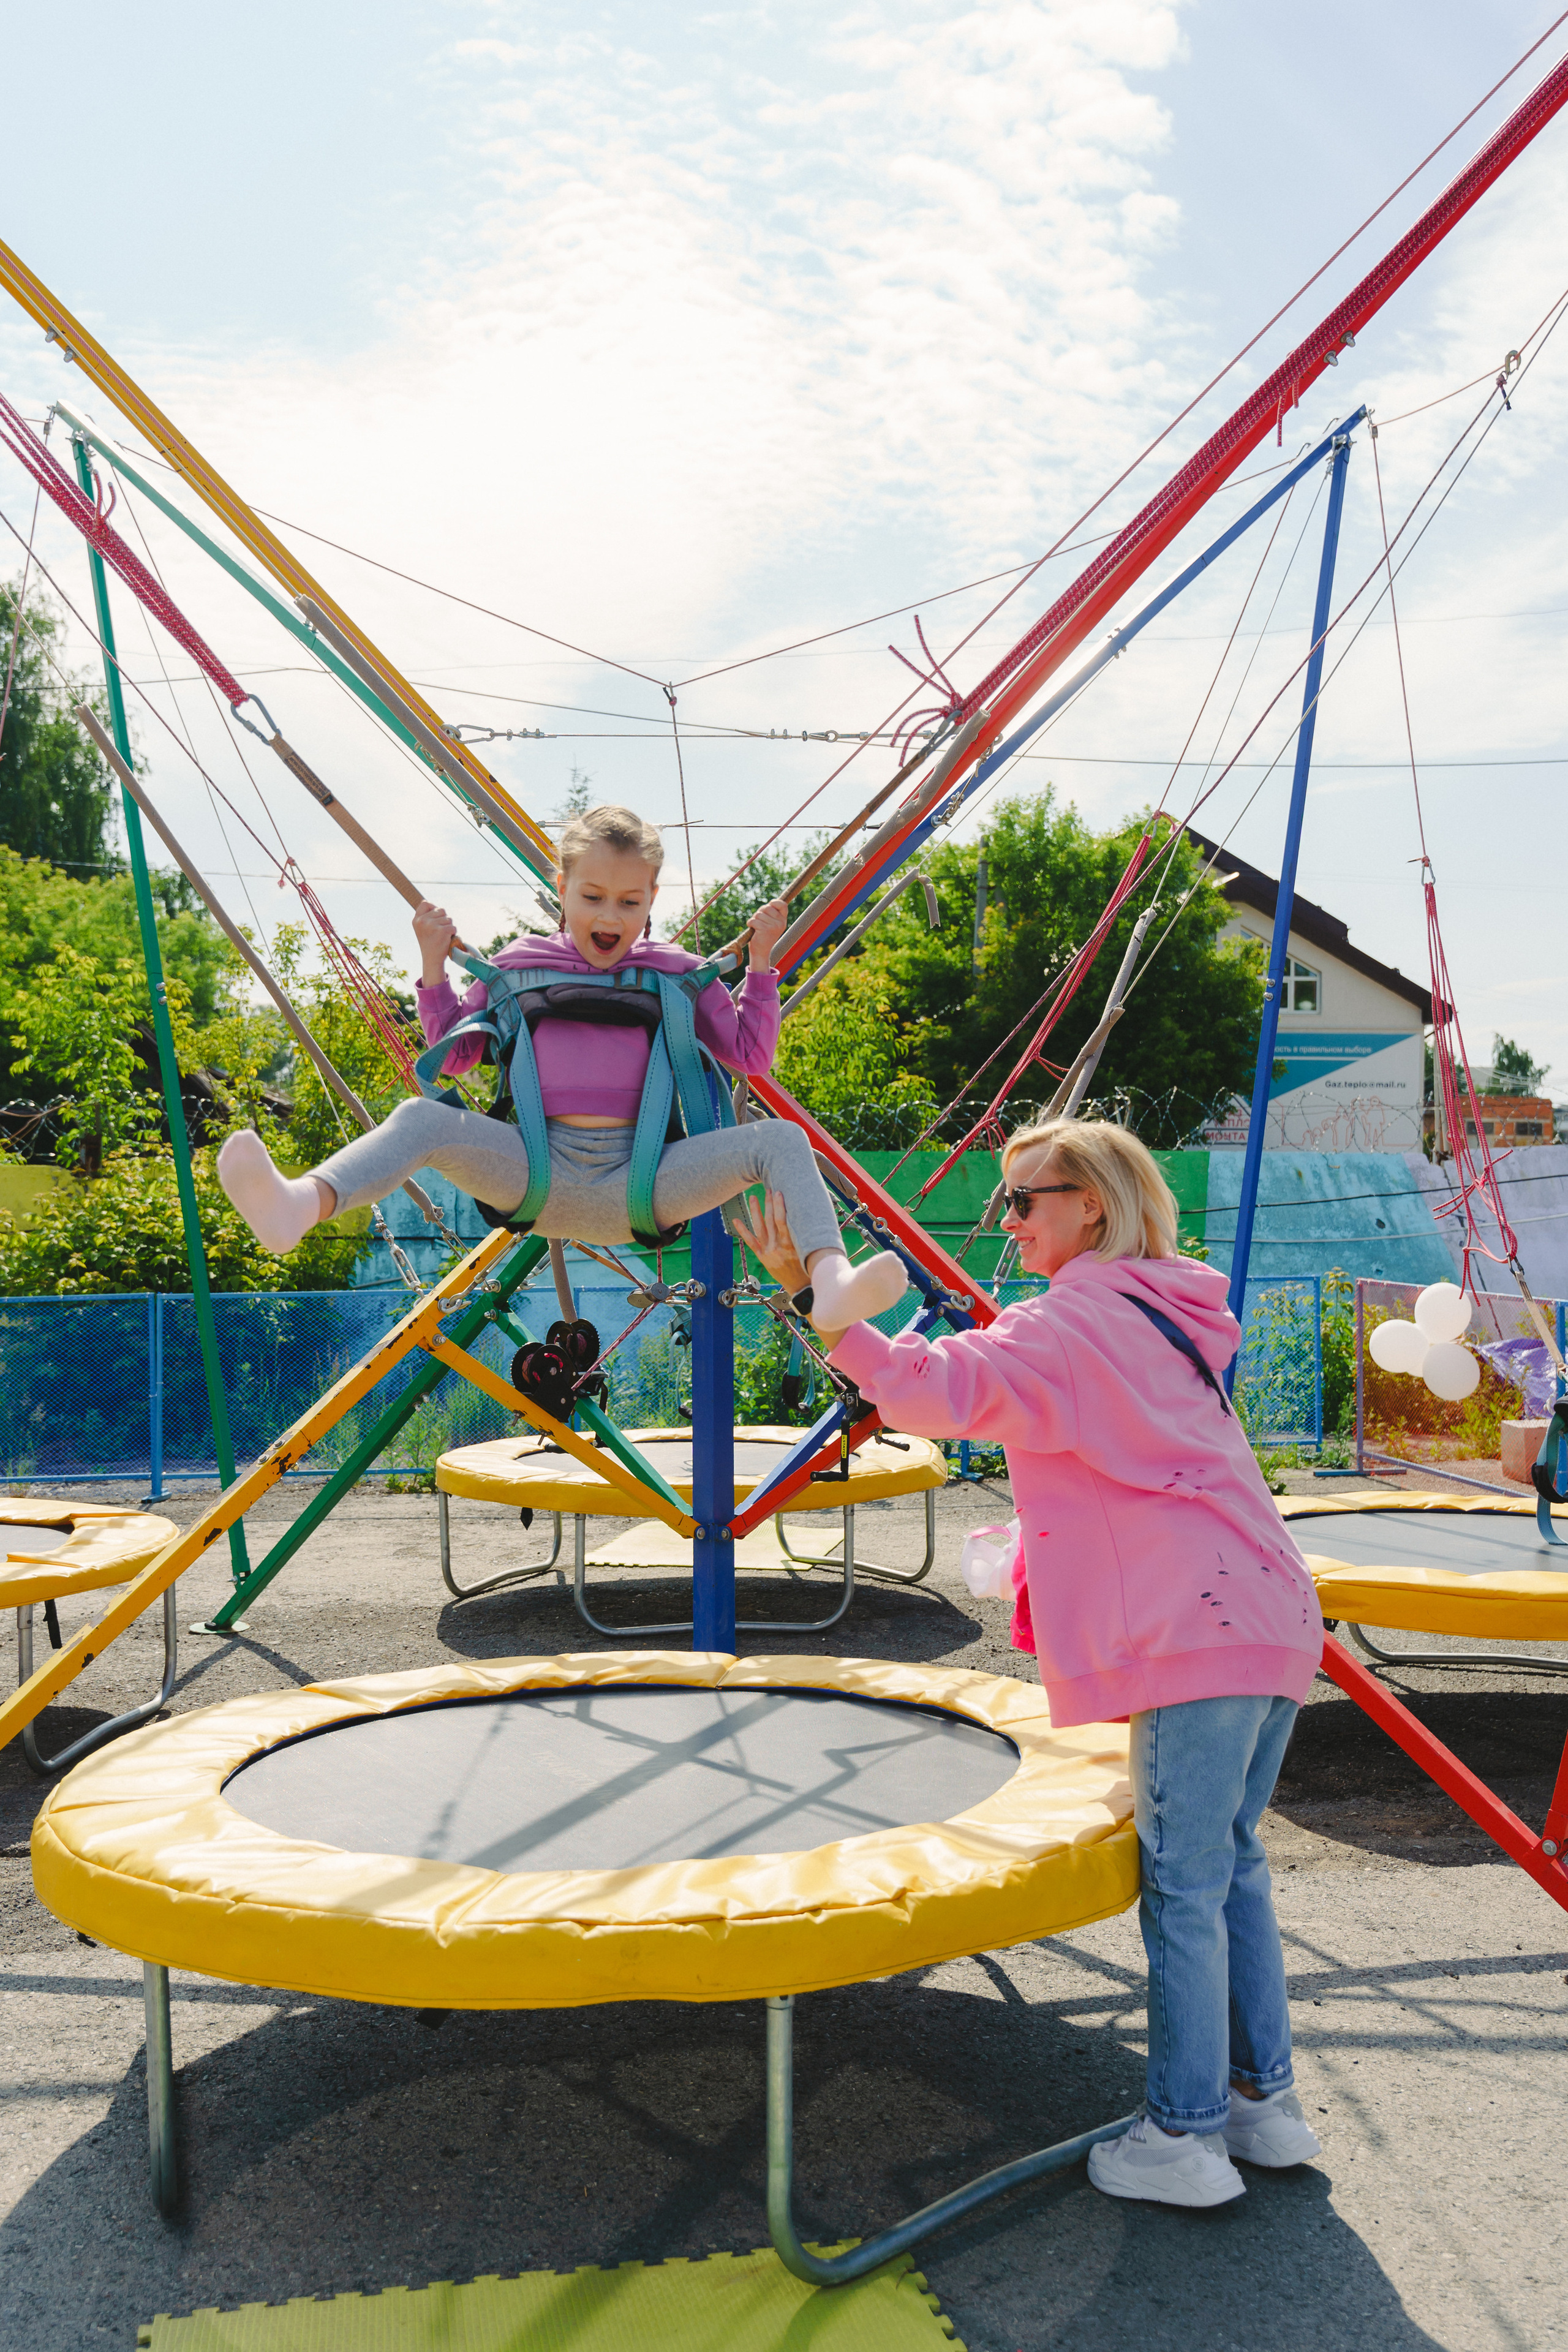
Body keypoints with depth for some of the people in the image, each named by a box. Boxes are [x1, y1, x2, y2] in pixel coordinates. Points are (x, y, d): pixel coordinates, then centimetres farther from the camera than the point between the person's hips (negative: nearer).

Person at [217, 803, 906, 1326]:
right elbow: (453, 1057, 21)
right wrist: (434, 963, 11)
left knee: (781, 1139, -23)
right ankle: (294, 1208, -54)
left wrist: (761, 961, 9)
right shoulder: (521, 964, 14)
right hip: (539, 1171, 0)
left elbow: (751, 1056, 17)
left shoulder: (678, 973, 14)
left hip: (641, 1182, 0)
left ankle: (831, 1278, -47)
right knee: (424, 1119, -28)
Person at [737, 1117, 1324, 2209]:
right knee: (1231, 1866, 18)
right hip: (1273, 1619, 9)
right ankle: (1266, 2102, 27)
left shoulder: (1074, 1319, -9)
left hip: (1202, 1631, -9)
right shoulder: (1164, 1313, 19)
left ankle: (1185, 2137, 9)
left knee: (1185, 1886, 0)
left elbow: (936, 1388, -24)